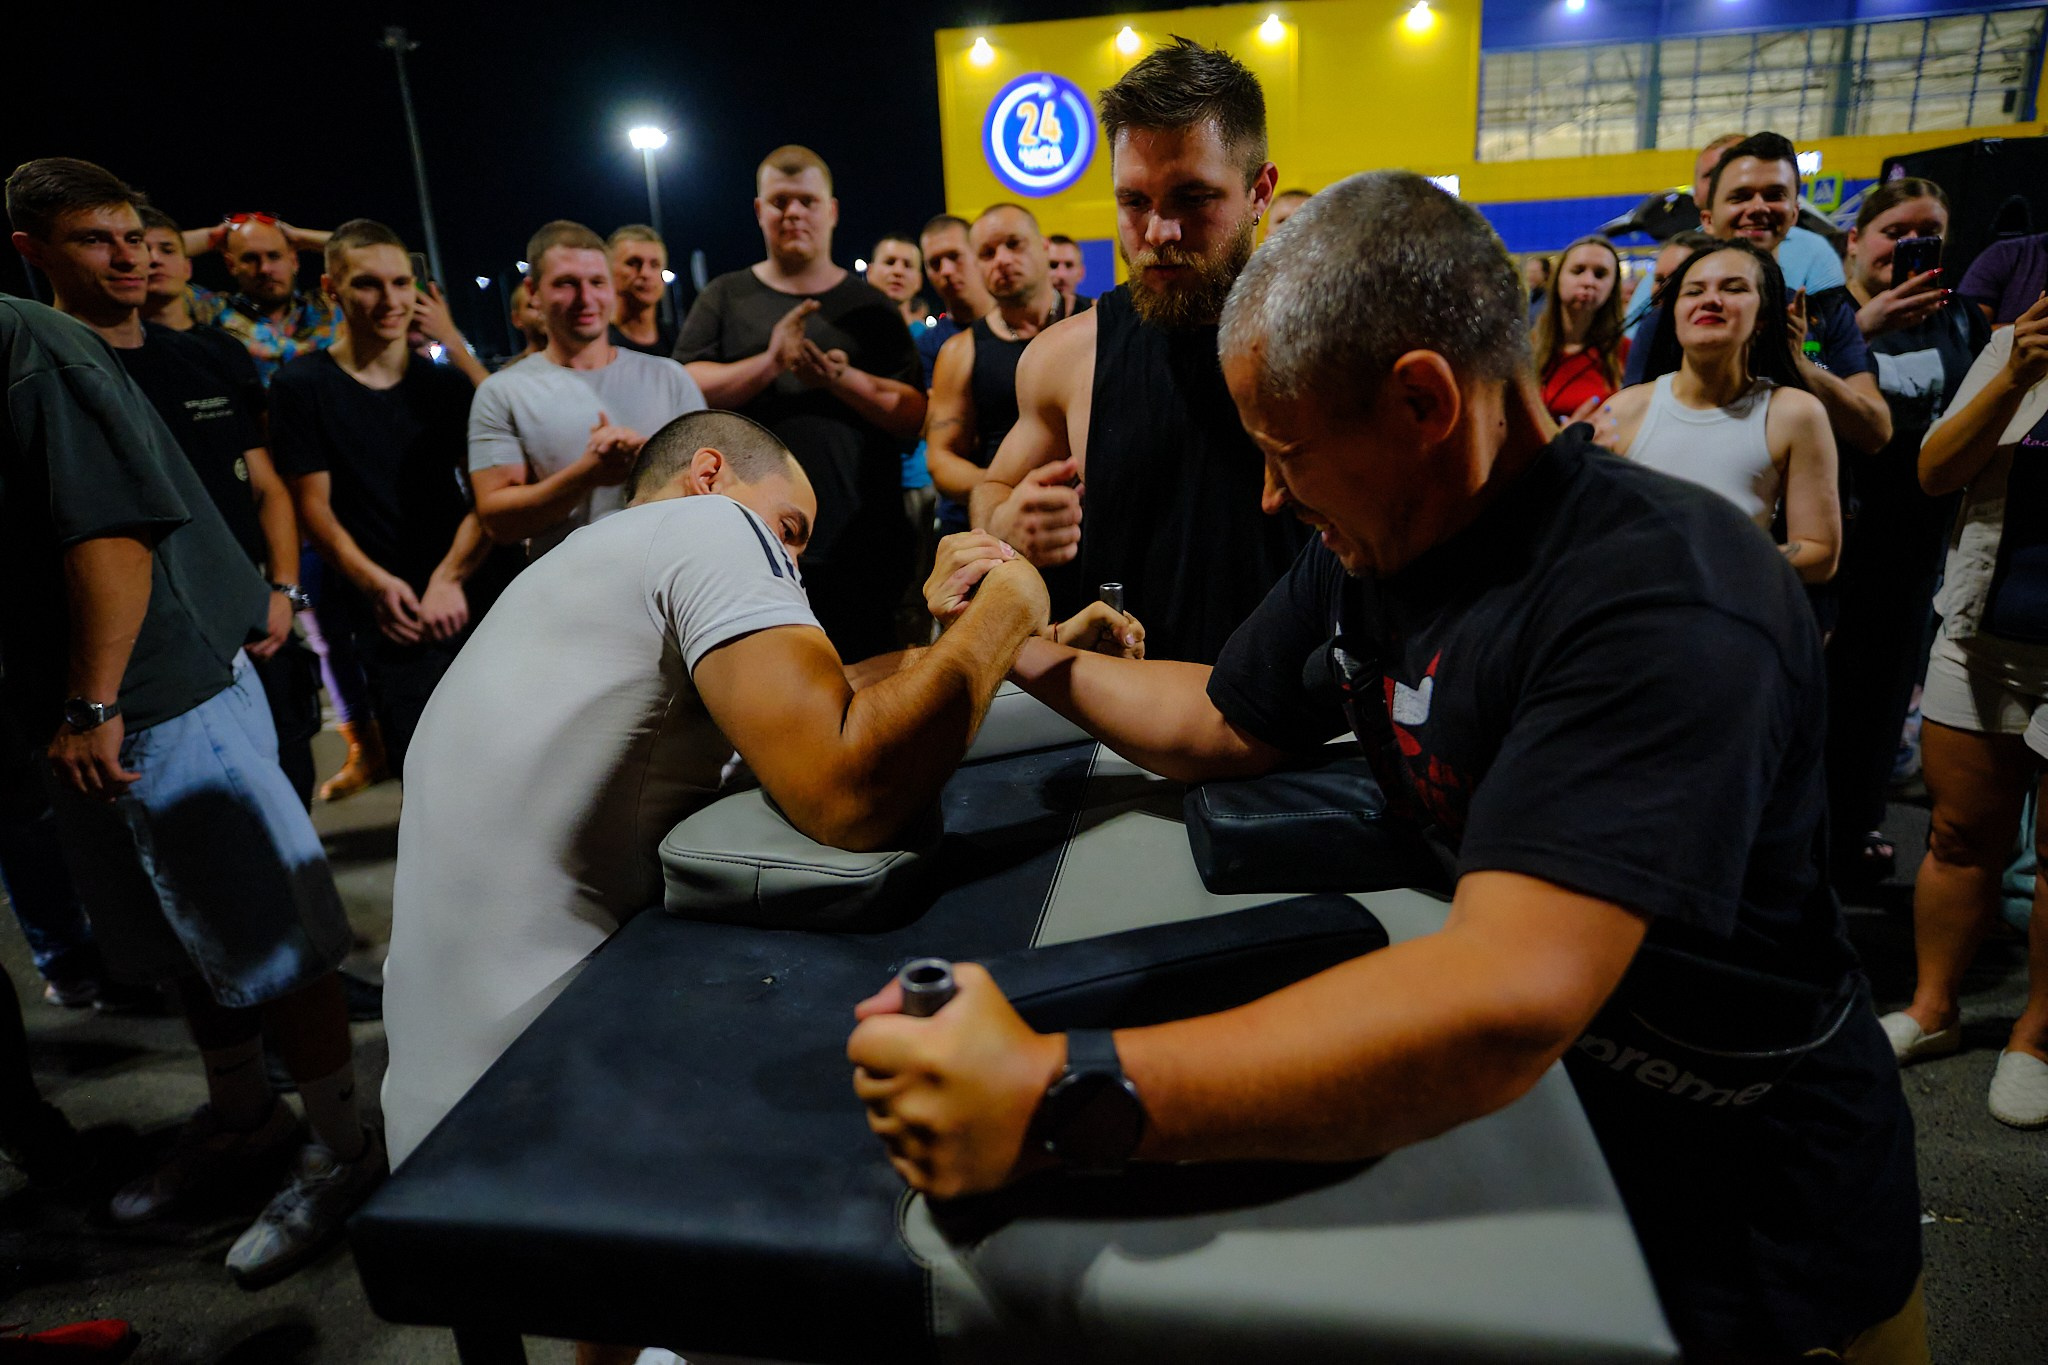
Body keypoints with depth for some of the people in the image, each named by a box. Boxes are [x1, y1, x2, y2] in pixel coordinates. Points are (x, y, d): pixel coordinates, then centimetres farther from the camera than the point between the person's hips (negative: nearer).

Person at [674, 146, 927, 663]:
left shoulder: (871, 307, 10)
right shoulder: (725, 298, 11)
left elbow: (913, 416, 1)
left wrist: (842, 379, -16)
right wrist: (769, 363, -17)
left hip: (859, 548, 0)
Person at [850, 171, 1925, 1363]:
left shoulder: (1665, 596, -30)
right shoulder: (1371, 545, -5)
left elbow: (1504, 1008, -41)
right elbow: (1221, 727, 9)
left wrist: (1058, 1098, -45)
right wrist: (1032, 651, 4)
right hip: (1511, 1111, 6)